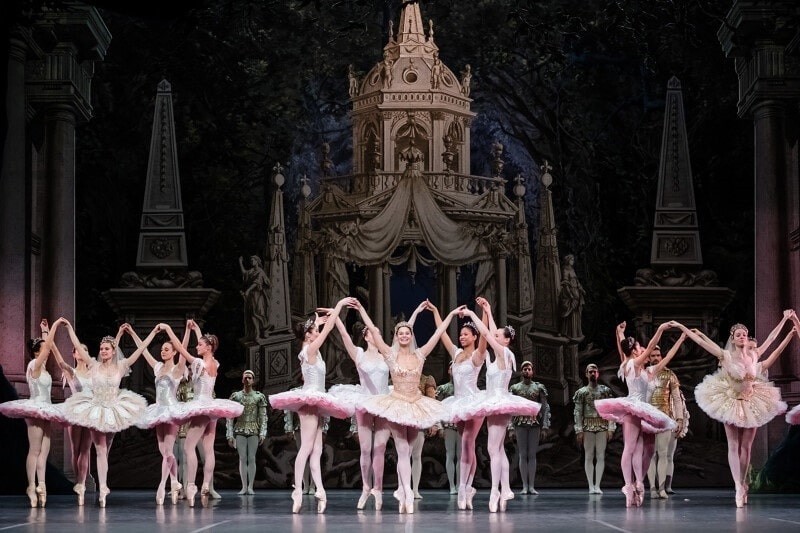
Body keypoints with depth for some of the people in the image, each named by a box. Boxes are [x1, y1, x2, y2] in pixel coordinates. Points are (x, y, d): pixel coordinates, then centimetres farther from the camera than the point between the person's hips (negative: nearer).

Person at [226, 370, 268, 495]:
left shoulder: (259, 397, 5)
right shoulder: (236, 396, 6)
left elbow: (263, 417, 3)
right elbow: (230, 417, 5)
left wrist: (262, 434, -5)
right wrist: (230, 435, -1)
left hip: (253, 431, -1)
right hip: (240, 431, 1)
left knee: (251, 458, -3)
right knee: (242, 459, -2)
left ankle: (250, 487, -1)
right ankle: (244, 487, 1)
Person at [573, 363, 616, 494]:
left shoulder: (605, 391, 7)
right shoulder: (581, 392, 5)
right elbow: (577, 412, 3)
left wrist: (611, 428, -3)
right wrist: (579, 431, -4)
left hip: (602, 426, 0)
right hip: (588, 427, 0)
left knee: (601, 456, 0)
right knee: (589, 456, 0)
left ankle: (597, 485, 3)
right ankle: (591, 486, 3)